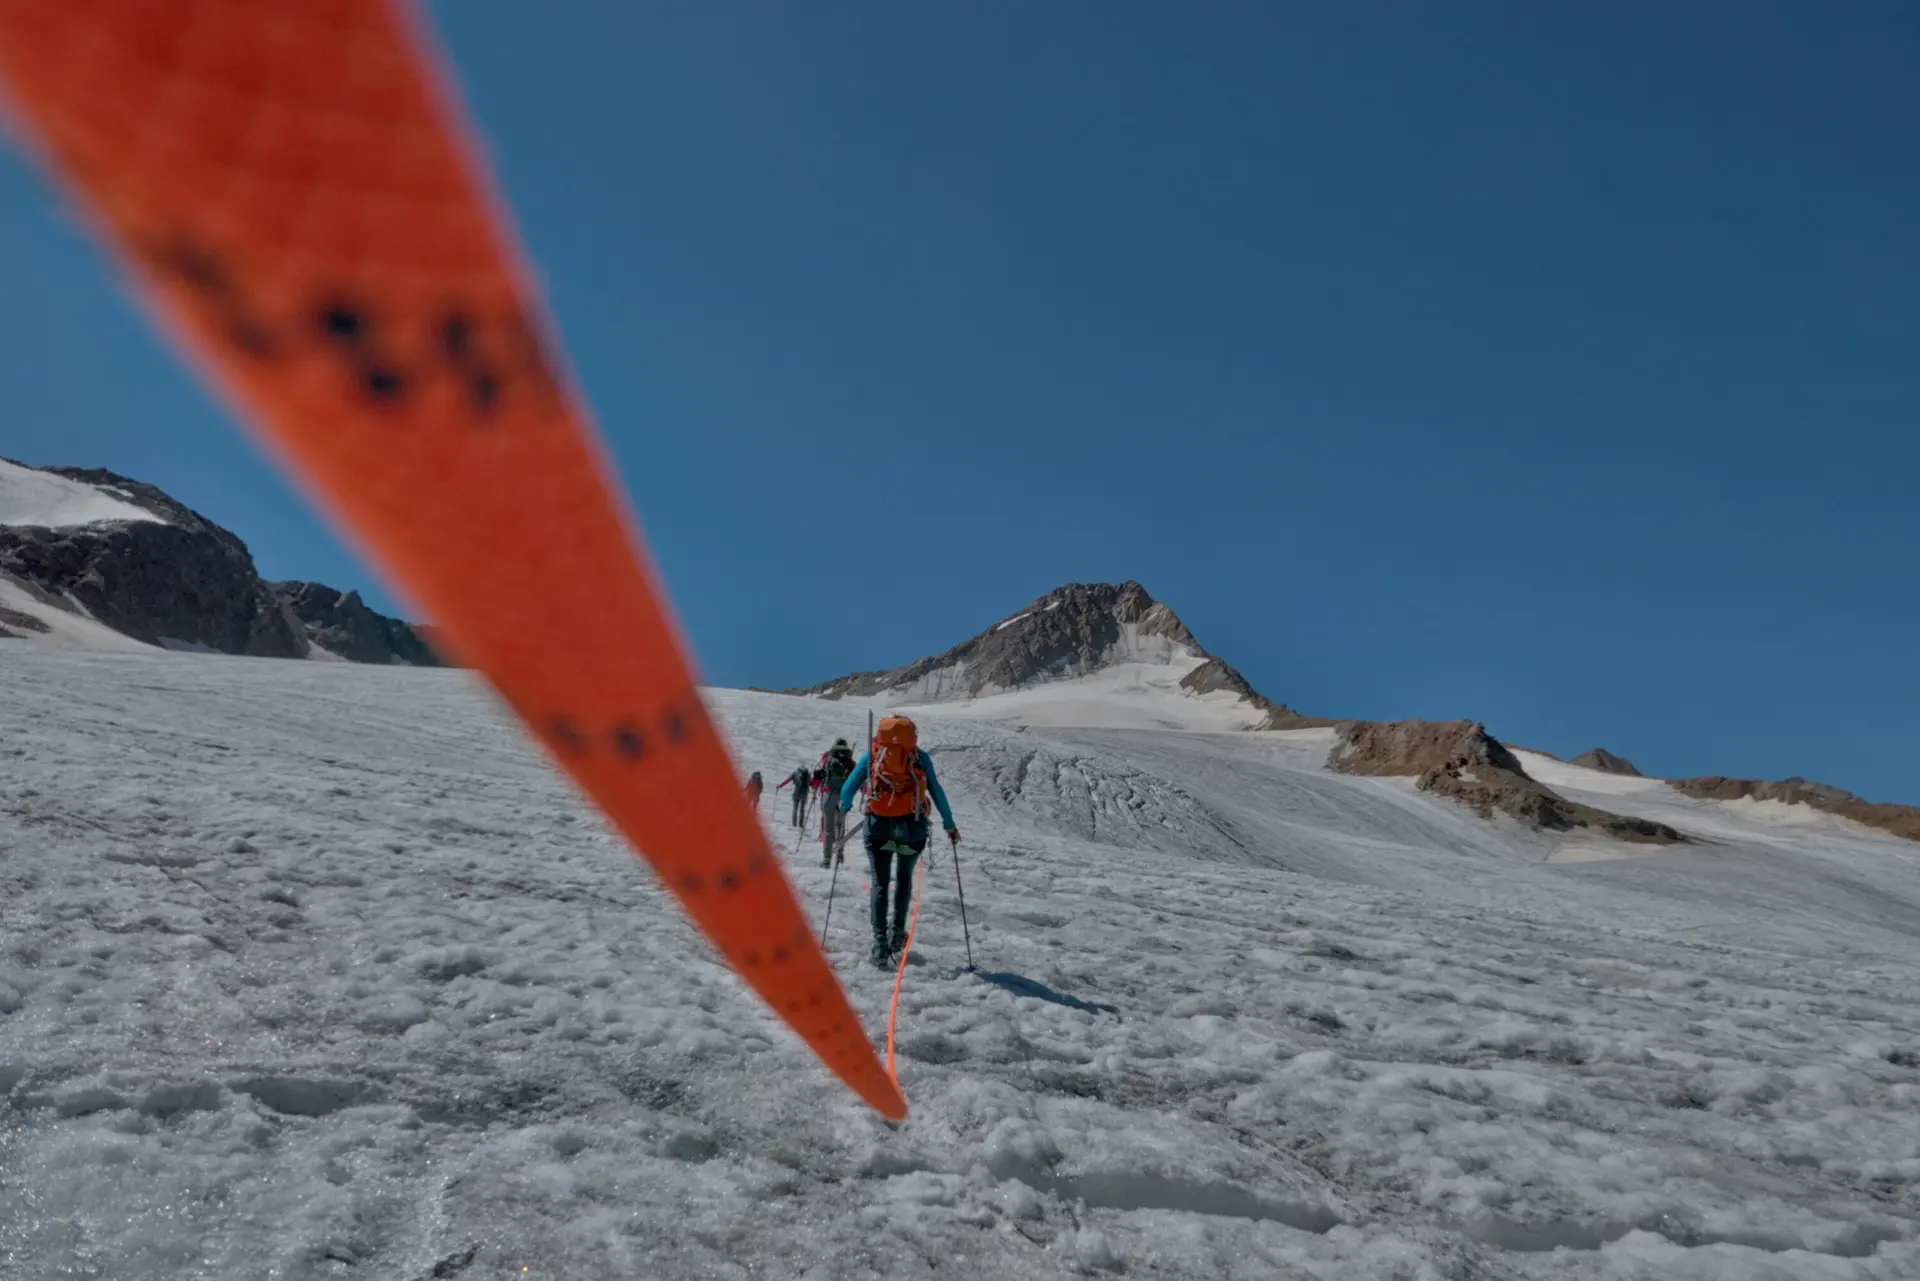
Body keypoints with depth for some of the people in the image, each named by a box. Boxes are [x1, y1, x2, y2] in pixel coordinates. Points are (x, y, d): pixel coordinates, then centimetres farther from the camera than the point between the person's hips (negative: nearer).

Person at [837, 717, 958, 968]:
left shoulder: (872, 754, 8)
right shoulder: (920, 757, 7)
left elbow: (849, 787, 8)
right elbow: (937, 792, 8)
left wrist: (844, 807, 28)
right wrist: (949, 824, 14)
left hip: (879, 825, -1)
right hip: (912, 826, 1)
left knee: (880, 883, 6)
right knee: (904, 878, 22)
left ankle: (880, 942, -7)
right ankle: (898, 933, 23)